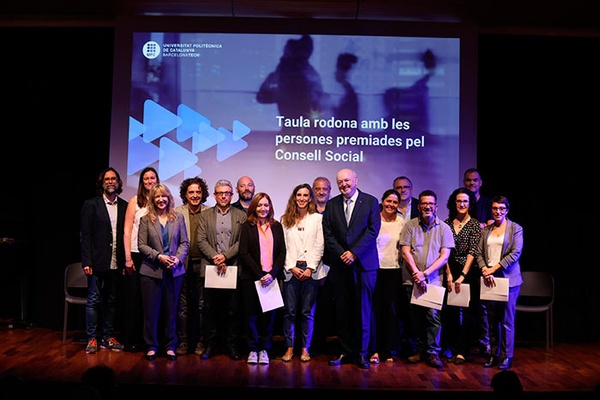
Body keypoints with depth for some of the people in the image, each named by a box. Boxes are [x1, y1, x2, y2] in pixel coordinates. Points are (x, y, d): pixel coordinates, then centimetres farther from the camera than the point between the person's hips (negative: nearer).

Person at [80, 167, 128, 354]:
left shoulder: (124, 206, 8)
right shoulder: (91, 205, -1)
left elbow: (126, 233, 6)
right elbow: (85, 235, -4)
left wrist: (125, 260, -1)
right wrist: (87, 262, -10)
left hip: (116, 262, 3)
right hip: (97, 262, -3)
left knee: (111, 300, 11)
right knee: (94, 300, 3)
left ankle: (108, 337, 21)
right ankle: (92, 338, 13)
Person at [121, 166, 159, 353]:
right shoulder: (135, 201, 2)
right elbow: (127, 230, 0)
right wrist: (128, 257, -6)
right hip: (136, 255, -2)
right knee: (133, 298, 2)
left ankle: (145, 339, 15)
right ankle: (131, 340, 12)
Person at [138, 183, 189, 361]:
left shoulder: (178, 218, 6)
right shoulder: (146, 219, 2)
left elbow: (184, 242, 4)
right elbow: (141, 245, -3)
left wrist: (178, 258, -12)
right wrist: (159, 257, -15)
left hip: (174, 271, 1)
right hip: (151, 271, -1)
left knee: (171, 310, 9)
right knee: (151, 311, 4)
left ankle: (170, 346, 19)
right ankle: (151, 346, 17)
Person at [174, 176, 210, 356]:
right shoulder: (177, 212, 4)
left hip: (201, 265, 0)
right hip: (183, 264, 0)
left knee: (201, 305, 6)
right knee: (182, 305, 6)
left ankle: (201, 342, 16)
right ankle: (182, 342, 16)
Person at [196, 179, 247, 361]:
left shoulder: (241, 216, 8)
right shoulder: (205, 215, 11)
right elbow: (200, 240, 1)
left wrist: (225, 256, -13)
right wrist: (215, 257, -12)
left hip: (233, 268, -1)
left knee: (233, 310, 3)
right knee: (210, 309, 5)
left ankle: (233, 346, 13)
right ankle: (210, 345, 15)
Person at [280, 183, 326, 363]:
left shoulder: (318, 218, 7)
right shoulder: (285, 220, 11)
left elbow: (319, 245, 1)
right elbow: (283, 246, 6)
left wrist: (310, 268, -8)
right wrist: (292, 267, -6)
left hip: (310, 270, -1)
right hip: (291, 270, 1)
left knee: (308, 312, 2)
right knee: (289, 310, -1)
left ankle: (305, 348, 11)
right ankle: (289, 348, 8)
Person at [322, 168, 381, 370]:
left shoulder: (371, 201, 2)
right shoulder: (332, 204, 10)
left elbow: (373, 230, -6)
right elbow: (328, 234, 5)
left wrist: (354, 253, -13)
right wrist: (341, 254, -9)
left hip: (363, 264, -2)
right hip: (340, 264, 3)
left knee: (362, 310, 2)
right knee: (342, 311, 5)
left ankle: (361, 353, 13)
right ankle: (346, 351, 15)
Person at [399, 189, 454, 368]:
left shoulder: (444, 228, 3)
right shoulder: (410, 226, 4)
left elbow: (444, 256, -2)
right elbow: (405, 252, -2)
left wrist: (425, 273, -11)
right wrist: (416, 273, -12)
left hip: (434, 280, -1)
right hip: (412, 279, 1)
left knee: (433, 315, -6)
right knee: (415, 315, 7)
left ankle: (433, 353, 4)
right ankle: (419, 350, 19)